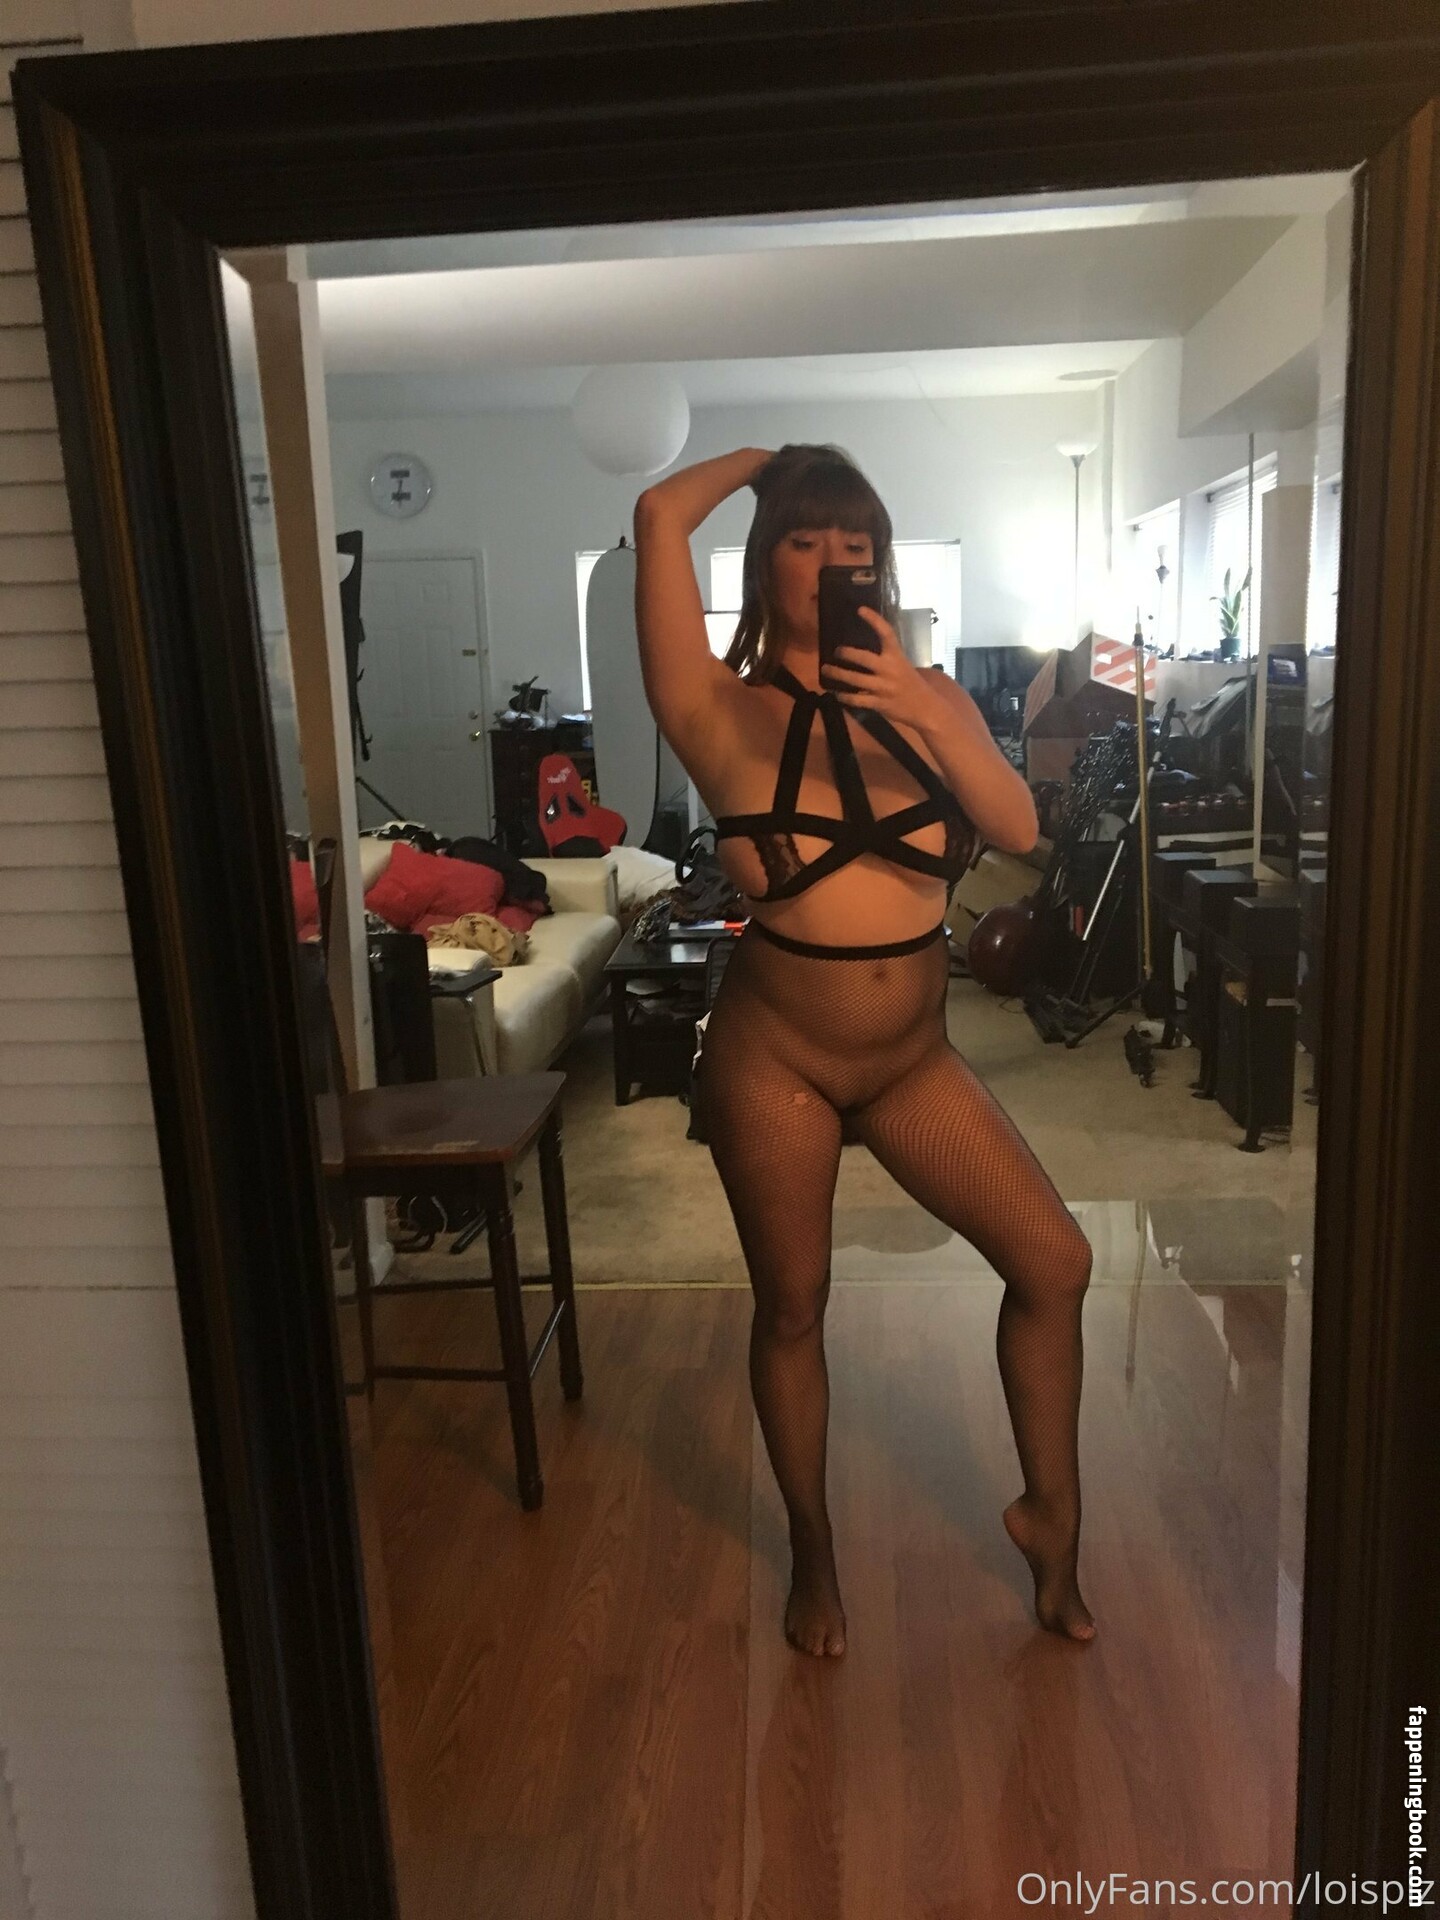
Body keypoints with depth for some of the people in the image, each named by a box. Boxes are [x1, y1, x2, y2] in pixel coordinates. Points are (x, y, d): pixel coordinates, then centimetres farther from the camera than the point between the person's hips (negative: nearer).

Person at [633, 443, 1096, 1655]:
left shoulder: (929, 701, 1)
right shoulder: (725, 713, -11)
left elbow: (1020, 830, -15)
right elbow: (661, 516, -21)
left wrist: (926, 708, -30)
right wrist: (764, 458, 0)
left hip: (914, 1059, 4)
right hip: (775, 1061, -3)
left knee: (1054, 1262, 2)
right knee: (791, 1309, 10)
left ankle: (1050, 1515, 27)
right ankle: (814, 1552, 34)